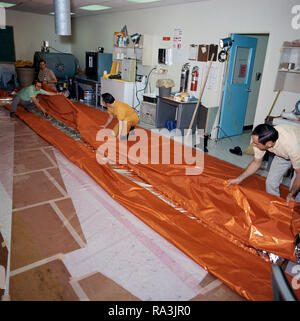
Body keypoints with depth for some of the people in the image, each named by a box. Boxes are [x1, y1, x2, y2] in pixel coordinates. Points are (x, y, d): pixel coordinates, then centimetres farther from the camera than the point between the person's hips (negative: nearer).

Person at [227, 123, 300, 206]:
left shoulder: (292, 145, -45)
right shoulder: (261, 139, -30)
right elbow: (256, 162, -12)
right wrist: (238, 179, -16)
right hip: (281, 153, 4)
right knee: (271, 182, -2)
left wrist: (291, 194, -25)